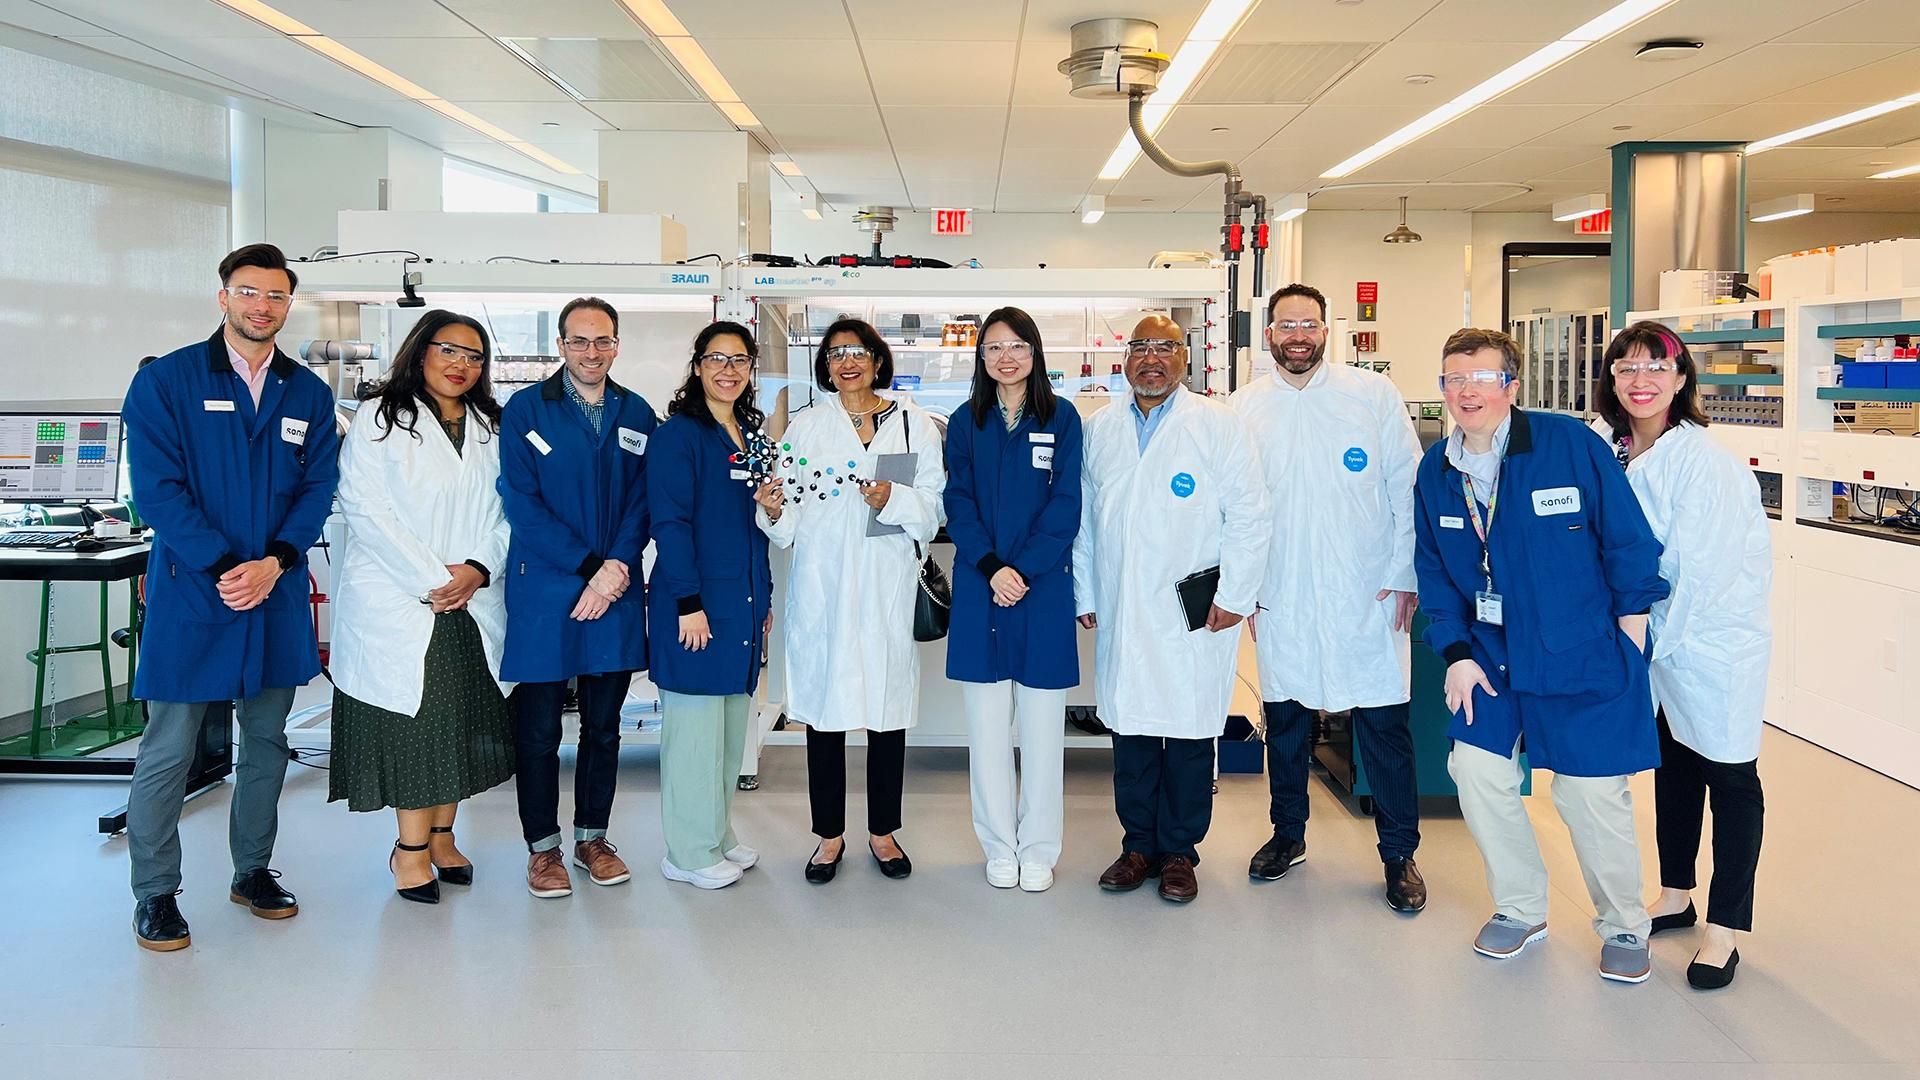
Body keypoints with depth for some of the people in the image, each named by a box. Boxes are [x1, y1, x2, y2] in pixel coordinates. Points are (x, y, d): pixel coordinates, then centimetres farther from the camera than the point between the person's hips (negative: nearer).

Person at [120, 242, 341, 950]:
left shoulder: (309, 393, 9)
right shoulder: (165, 381, -3)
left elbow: (319, 488, 3)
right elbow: (157, 488, -9)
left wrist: (273, 562, -12)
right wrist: (224, 568, -17)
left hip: (276, 596, 4)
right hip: (190, 595, -4)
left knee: (267, 742, 13)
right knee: (168, 751, 0)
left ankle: (253, 870, 28)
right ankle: (154, 893, 13)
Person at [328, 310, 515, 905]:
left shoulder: (491, 428, 14)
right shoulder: (379, 417, -2)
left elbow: (504, 511, 11)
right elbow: (367, 509, -10)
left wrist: (479, 568, -8)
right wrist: (431, 581, -14)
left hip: (473, 603, 5)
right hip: (396, 603, -5)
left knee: (462, 718, 7)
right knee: (411, 717, -3)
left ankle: (440, 837, 20)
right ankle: (412, 848, 9)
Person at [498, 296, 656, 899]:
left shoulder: (637, 414, 8)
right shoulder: (526, 410, -2)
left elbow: (641, 501, 5)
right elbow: (523, 504, -8)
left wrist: (618, 567, -12)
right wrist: (591, 568, -14)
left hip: (616, 595, 3)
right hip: (543, 592, -3)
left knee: (604, 725, 12)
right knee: (538, 729, 5)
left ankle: (593, 837, 26)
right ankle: (543, 847, 19)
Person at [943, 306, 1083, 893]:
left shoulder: (1061, 418, 2)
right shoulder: (965, 422, 7)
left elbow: (1065, 505, -4)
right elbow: (959, 505, 1)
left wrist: (1023, 569, -13)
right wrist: (991, 568, -13)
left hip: (1043, 587, -1)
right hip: (980, 587, 2)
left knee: (1042, 725, 4)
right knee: (987, 725, 5)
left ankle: (1038, 850, 17)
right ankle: (1000, 849, 17)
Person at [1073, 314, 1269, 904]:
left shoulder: (1219, 425, -1)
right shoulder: (1099, 429, 10)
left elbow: (1248, 516, -3)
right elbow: (1083, 518, 13)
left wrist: (1234, 597, -6)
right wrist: (1086, 596, 10)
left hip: (1193, 615, -3)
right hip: (1120, 616, 3)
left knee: (1189, 738, 4)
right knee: (1130, 731, 8)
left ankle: (1179, 851, 19)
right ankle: (1139, 844, 22)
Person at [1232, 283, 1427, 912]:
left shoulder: (1374, 395, -1)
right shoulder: (1245, 409, 4)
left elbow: (1406, 487, 0)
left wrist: (1404, 575, -4)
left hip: (1367, 594, -2)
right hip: (1281, 597, 2)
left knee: (1384, 723, 2)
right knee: (1285, 718, 13)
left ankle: (1399, 854, 17)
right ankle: (1288, 835, 31)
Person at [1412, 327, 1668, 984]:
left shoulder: (1570, 444, -14)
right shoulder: (1435, 472, -1)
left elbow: (1629, 543, -8)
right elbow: (1434, 573, 8)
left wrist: (1628, 645, -6)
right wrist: (1456, 653, -1)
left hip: (1585, 658, -4)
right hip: (1492, 658, 4)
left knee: (1592, 792, -1)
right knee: (1475, 769, 2)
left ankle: (1624, 926, 25)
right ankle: (1520, 909, 26)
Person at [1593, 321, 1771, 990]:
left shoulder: (1703, 460, -22)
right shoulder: (1607, 447, -3)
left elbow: (1697, 568, -21)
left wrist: (1660, 639, -13)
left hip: (1717, 634, -7)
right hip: (1654, 634, 7)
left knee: (1729, 777, 3)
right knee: (1672, 765, 18)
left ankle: (1724, 931, 12)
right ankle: (1676, 897, 34)